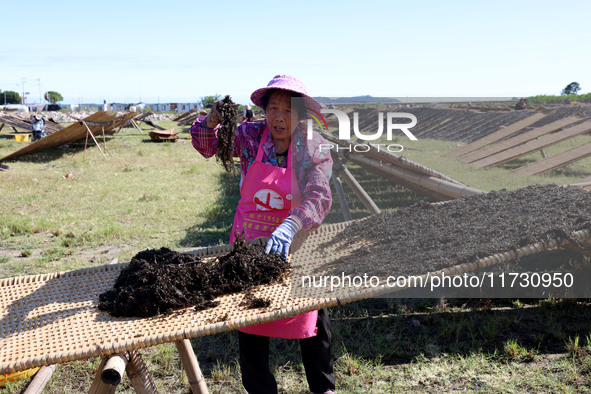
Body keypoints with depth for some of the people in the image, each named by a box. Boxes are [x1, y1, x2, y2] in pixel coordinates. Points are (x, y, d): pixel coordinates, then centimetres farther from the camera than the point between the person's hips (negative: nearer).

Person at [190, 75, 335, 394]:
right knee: (248, 319, 7)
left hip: (296, 244, -1)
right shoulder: (250, 135, -6)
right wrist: (212, 120, -22)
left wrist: (289, 227, -45)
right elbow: (206, 145, 2)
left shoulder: (314, 147, -12)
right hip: (250, 241, 2)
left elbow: (319, 196, -26)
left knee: (312, 319, 11)